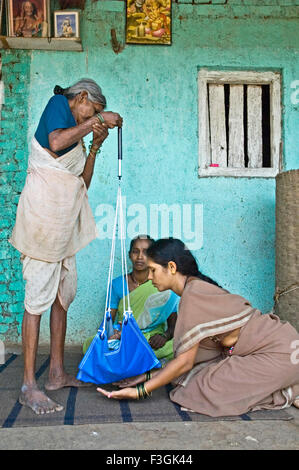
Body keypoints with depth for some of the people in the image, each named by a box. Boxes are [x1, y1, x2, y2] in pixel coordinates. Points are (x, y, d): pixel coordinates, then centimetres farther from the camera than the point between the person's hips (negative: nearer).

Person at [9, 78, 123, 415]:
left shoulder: (76, 135, 25)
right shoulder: (59, 103, 4)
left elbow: (83, 184, 18)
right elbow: (56, 142, -18)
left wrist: (95, 146, 12)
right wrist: (98, 120, -9)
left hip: (65, 220, 9)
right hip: (43, 213, -9)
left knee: (62, 295, 8)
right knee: (38, 296, -11)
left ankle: (57, 373, 17)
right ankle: (29, 386, -7)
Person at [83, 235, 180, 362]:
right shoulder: (117, 284, 5)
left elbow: (173, 325, -2)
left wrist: (164, 336, -26)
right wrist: (111, 334, -23)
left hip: (151, 341, 0)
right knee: (89, 344, -29)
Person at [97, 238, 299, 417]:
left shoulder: (193, 294, -19)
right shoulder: (199, 288, 10)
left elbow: (185, 361, -18)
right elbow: (192, 357, 11)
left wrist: (141, 391, -11)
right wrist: (151, 376, 13)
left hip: (279, 352, -9)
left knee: (205, 391, -14)